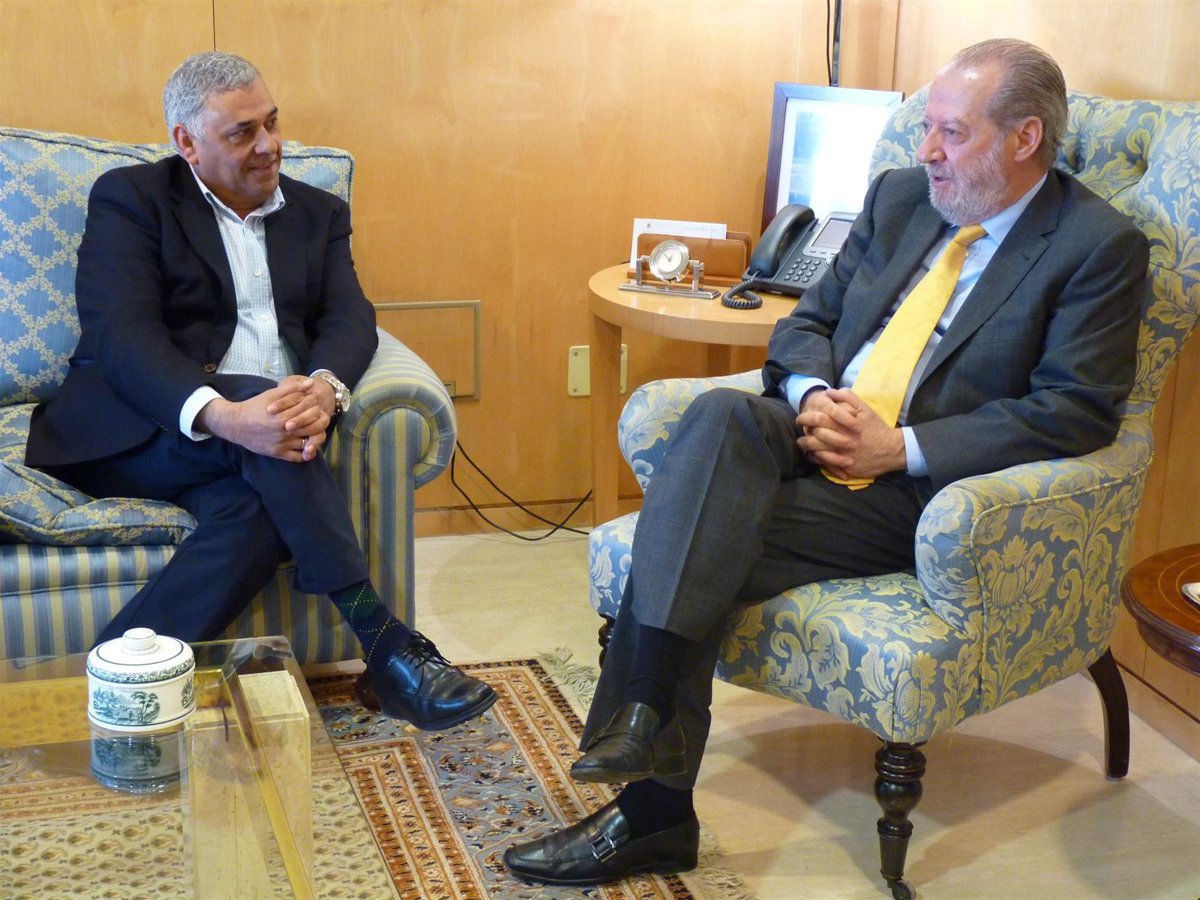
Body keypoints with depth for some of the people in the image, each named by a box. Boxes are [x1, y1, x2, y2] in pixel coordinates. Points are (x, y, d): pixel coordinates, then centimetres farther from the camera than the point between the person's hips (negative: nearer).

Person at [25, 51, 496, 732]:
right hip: (136, 432, -3)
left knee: (258, 513, -33)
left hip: (271, 421, 3)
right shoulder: (130, 199, 3)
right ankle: (384, 644, -33)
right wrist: (219, 414, -32)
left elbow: (350, 318, 3)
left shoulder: (319, 214, 18)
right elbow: (121, 335, -12)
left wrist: (325, 388, -24)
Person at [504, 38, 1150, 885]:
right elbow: (807, 321, 18)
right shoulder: (899, 196, 15)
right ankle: (642, 717, -33)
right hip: (816, 434, 6)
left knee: (698, 552, -26)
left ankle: (654, 810, -18)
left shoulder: (1102, 248, -3)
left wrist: (902, 448, -18)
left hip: (920, 488, -5)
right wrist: (812, 396, -6)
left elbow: (1076, 410, -12)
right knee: (722, 414, -30)